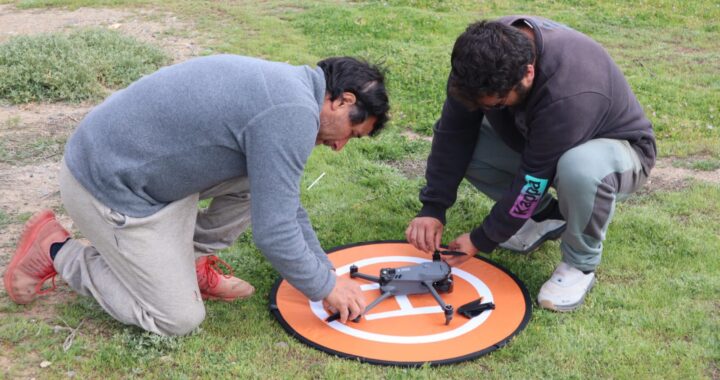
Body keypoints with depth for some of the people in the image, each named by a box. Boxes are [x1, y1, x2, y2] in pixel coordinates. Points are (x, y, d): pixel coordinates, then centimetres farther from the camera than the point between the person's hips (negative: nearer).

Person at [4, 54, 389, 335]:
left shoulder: (284, 85, 7)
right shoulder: (293, 114, -24)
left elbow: (283, 203, 15)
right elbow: (273, 231, -21)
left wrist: (327, 273, 16)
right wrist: (326, 287, -4)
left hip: (133, 159, 9)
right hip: (109, 184, -9)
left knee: (268, 177, 5)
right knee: (178, 319, 1)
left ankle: (190, 261, 16)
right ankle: (56, 250, 10)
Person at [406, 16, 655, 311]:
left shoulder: (570, 94, -41)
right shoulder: (488, 51, -23)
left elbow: (535, 178, -32)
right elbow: (453, 133, -15)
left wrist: (482, 240, -21)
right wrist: (432, 208, -18)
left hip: (615, 147, -6)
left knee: (581, 168, -41)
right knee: (462, 143, -13)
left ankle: (581, 264, -11)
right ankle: (547, 215, 7)